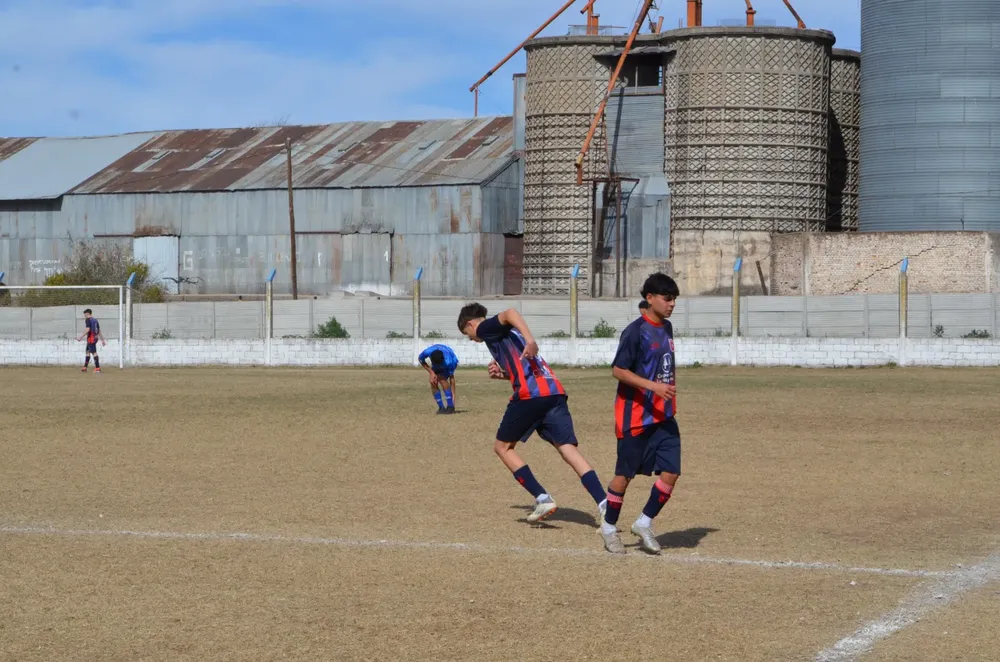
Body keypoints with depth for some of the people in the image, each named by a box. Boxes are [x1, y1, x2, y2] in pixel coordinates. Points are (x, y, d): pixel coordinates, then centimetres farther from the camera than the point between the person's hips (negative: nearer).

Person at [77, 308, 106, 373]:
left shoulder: (88, 320, -8)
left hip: (91, 338, -9)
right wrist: (102, 340, 20)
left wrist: (81, 337, -14)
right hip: (95, 337, 9)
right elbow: (99, 331, 17)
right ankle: (85, 367, 23)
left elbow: (88, 330, -19)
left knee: (94, 352, -10)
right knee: (87, 352, 18)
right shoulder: (95, 320, 16)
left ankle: (97, 368, -13)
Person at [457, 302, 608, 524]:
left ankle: (542, 498, 2)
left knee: (503, 447, 12)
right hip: (555, 392, 7)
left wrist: (530, 340, -29)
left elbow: (509, 313, -15)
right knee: (569, 450, -2)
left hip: (530, 395, -7)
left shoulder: (486, 328, 8)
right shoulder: (503, 333, 32)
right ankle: (605, 504, -19)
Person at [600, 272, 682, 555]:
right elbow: (618, 370, -18)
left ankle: (644, 524, 14)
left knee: (671, 472, -1)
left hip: (663, 416, 7)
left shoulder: (666, 328, 10)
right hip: (636, 416, -7)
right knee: (625, 474, 3)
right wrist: (653, 386, -25)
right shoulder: (635, 331, -15)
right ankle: (609, 527, 20)